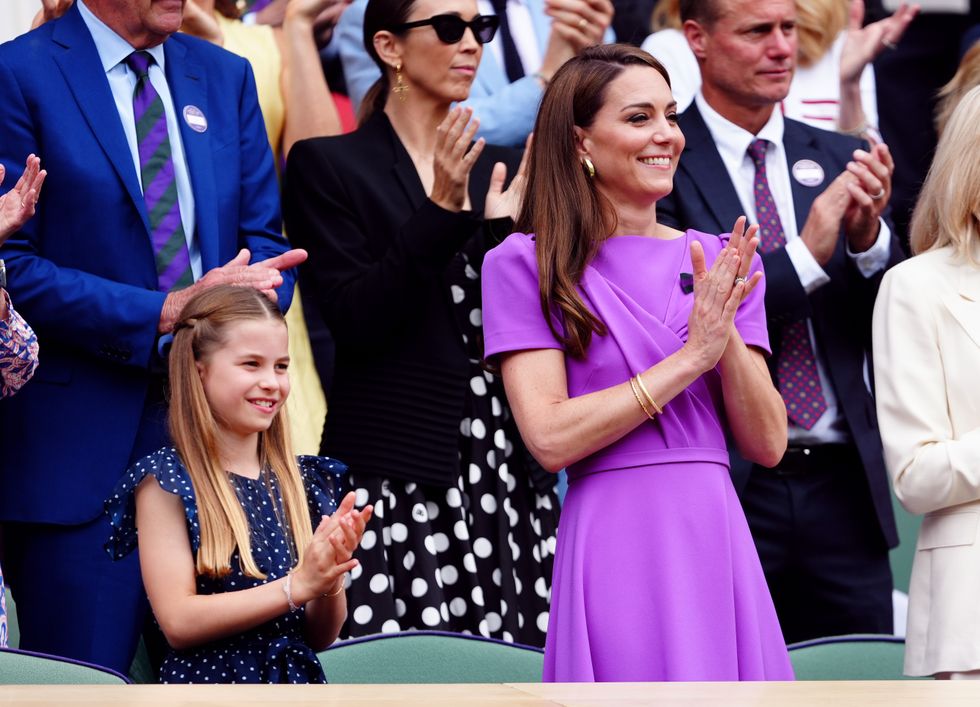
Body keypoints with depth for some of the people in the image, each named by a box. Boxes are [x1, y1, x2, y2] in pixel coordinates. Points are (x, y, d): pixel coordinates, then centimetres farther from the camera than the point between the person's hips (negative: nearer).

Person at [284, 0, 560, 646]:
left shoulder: (501, 169, 17)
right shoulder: (329, 167, 2)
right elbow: (354, 319, -8)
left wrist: (506, 231, -5)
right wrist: (442, 212, -16)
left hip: (506, 467, 5)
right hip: (396, 468, -5)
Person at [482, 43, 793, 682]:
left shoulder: (720, 263, 12)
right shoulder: (526, 265, -1)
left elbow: (768, 444, 7)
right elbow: (550, 438, -12)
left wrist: (727, 333, -9)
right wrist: (692, 356, -12)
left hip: (718, 538, 4)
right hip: (615, 547, -4)